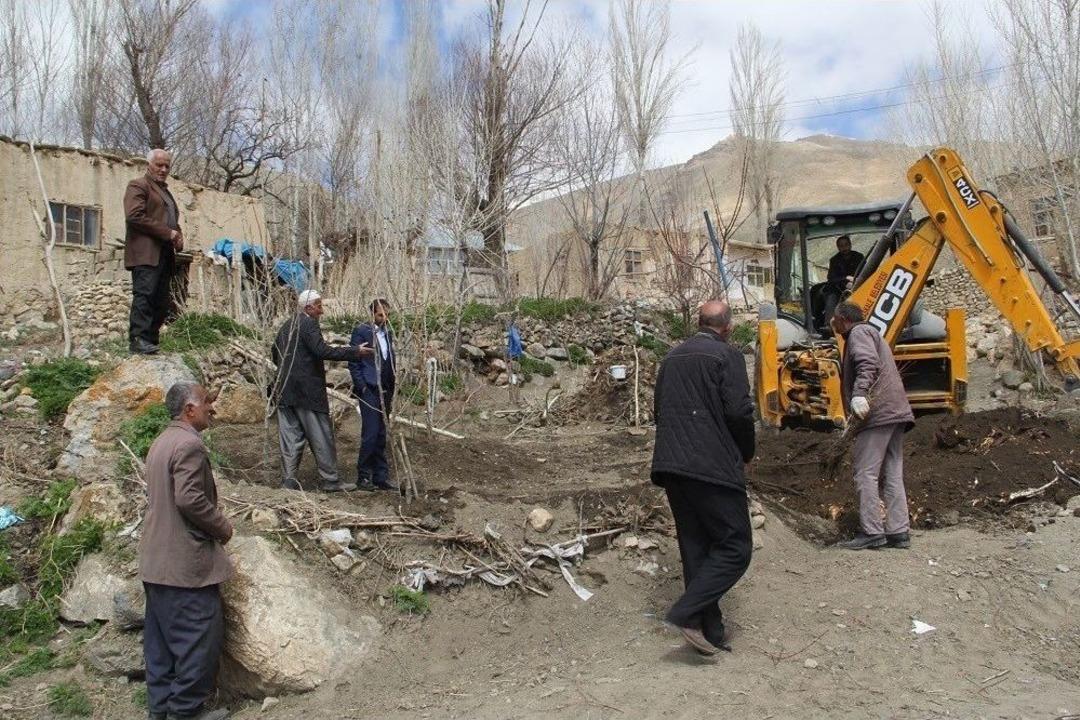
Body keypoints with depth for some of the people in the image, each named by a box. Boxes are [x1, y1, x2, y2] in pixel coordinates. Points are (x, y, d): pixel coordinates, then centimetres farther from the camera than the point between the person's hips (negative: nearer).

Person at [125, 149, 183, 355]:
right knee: (144, 294, -16)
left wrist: (178, 237, 9)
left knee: (161, 301, 2)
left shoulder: (166, 192, 29)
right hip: (146, 253, -8)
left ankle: (151, 339, 3)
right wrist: (168, 233, -14)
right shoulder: (138, 186, 3)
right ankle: (138, 340, -18)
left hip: (165, 255, 8)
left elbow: (173, 221, 33)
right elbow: (135, 216, -12)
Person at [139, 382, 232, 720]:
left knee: (162, 635, 15)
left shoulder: (162, 442, 14)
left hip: (155, 562, 10)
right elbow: (190, 499, -26)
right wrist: (223, 527, -11)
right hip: (185, 562, -10)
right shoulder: (189, 444, -18)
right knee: (200, 636, 0)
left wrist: (214, 526, 18)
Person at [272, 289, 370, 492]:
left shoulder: (286, 326, 15)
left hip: (285, 390, 8)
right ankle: (329, 480, 5)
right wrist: (355, 352, -20)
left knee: (290, 436, 9)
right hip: (308, 390, -8)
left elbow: (274, 353, 22)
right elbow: (322, 351, -22)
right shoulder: (309, 324, -11)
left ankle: (289, 480, 9)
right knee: (321, 436, 0)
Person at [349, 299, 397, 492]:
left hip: (385, 392, 6)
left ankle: (381, 477, 13)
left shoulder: (388, 333, 17)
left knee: (381, 436, 9)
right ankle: (363, 476, 2)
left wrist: (391, 390, 13)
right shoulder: (361, 331, -3)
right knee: (370, 434, -8)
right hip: (369, 391, -6)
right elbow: (353, 362, -6)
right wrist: (362, 387, -12)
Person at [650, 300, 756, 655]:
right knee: (735, 547, 0)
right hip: (713, 466, -7)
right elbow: (739, 412, -13)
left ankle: (710, 632, 17)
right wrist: (746, 453, 4)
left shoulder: (672, 358, 16)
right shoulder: (727, 356, -5)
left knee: (696, 548, 13)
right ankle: (687, 611, -12)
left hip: (671, 466, 8)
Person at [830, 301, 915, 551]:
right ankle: (898, 532, 8)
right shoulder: (870, 332, 30)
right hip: (896, 412, 10)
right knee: (893, 475, 8)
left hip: (877, 412, -10)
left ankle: (871, 531, -9)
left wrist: (859, 394, -32)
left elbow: (868, 364, -21)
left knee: (866, 473, -8)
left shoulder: (859, 332, -2)